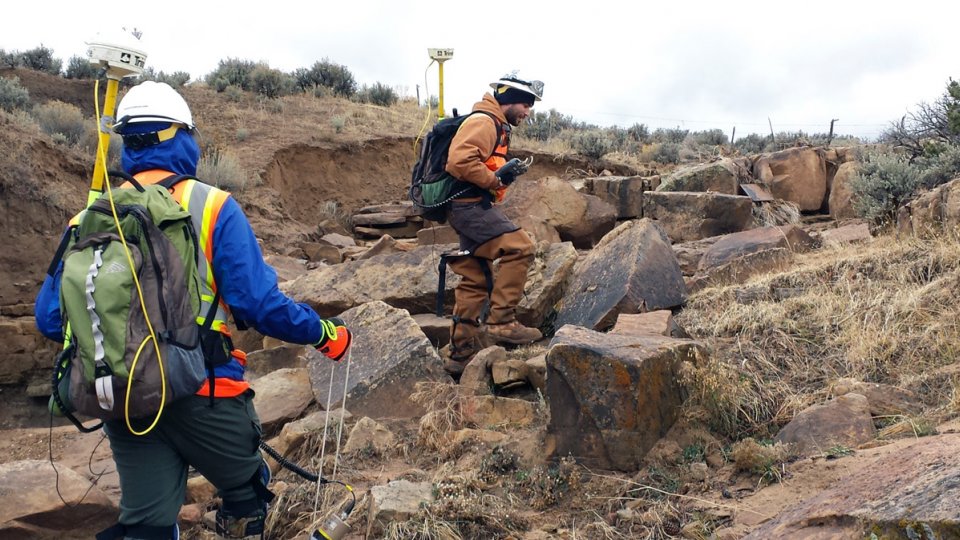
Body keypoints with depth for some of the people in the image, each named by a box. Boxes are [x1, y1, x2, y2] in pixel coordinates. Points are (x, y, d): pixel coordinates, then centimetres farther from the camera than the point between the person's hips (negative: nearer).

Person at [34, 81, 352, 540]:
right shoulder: (212, 207, -10)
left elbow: (51, 319, 3)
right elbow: (259, 304, -14)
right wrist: (324, 333, 2)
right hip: (204, 390, -3)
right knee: (246, 493, 21)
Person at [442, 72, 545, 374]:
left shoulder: (496, 127, 24)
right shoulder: (484, 121, -10)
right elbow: (460, 160, -26)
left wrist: (503, 177, 13)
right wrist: (496, 180, -18)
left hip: (471, 208, 11)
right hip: (470, 205, -11)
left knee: (475, 281, 10)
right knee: (519, 248, -22)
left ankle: (462, 354, 14)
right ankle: (501, 321, -18)